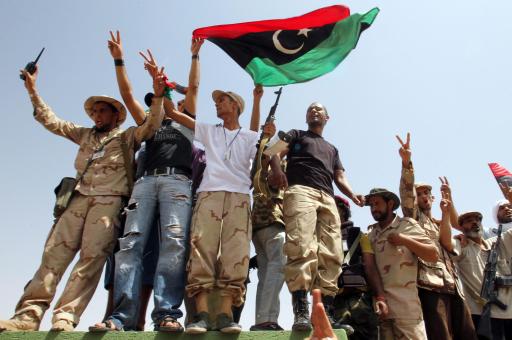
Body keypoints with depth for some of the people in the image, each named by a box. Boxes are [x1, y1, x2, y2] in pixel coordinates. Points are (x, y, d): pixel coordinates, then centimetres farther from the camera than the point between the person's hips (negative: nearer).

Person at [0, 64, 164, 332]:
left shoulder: (128, 136, 17)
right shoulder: (85, 135, 30)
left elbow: (152, 124, 3)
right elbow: (51, 121, 33)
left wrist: (158, 97, -11)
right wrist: (32, 91, 30)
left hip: (110, 200, -4)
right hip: (79, 198, 4)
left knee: (92, 256, -19)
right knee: (54, 253, -10)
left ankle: (64, 318, -24)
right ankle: (28, 315, -14)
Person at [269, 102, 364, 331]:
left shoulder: (332, 149, 38)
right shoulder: (296, 135, 27)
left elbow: (340, 178, 26)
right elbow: (276, 152, 8)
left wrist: (353, 195, 3)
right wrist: (277, 169, -18)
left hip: (327, 198, 5)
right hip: (300, 190, -5)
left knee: (332, 254, -10)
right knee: (302, 248, -24)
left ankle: (326, 313, -11)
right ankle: (301, 312, -29)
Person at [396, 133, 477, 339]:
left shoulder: (440, 224, 32)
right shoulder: (414, 216, 12)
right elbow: (406, 191, -4)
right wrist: (407, 163, -20)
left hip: (454, 286, 7)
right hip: (431, 283, -6)